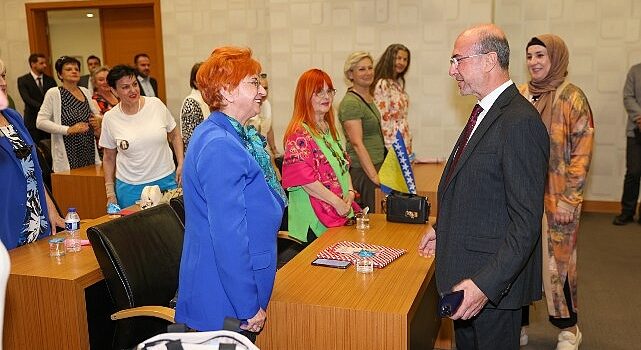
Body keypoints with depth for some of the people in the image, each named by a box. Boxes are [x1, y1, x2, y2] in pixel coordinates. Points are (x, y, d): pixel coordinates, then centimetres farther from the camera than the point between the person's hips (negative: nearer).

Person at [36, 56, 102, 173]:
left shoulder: (85, 91, 11)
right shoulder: (53, 93, -4)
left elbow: (96, 114, 24)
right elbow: (40, 122, -9)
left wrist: (98, 121, 1)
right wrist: (69, 130, -17)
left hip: (90, 152, 5)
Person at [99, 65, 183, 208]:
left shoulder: (156, 104, -4)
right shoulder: (110, 118, -3)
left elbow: (174, 136, 8)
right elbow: (108, 158, 6)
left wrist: (181, 163, -2)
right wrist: (110, 193, 4)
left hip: (166, 180, 0)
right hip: (130, 187, 0)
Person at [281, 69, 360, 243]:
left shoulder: (330, 129, 15)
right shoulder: (299, 134, -14)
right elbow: (304, 179, -21)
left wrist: (350, 192, 1)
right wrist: (337, 202, -18)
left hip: (342, 214, 8)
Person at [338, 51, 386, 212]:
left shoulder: (368, 97, 13)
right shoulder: (350, 103, -16)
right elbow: (357, 144, -22)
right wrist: (374, 176, -25)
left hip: (373, 166, 9)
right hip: (360, 170, -9)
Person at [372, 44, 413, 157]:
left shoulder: (399, 83, 13)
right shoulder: (382, 84, -15)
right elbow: (383, 119, -18)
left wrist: (409, 144, 15)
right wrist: (390, 148, -16)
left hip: (404, 143, 8)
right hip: (393, 144, -8)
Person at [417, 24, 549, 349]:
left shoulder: (520, 122, -23)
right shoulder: (485, 113, 8)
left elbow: (526, 222, -25)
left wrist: (485, 284, -28)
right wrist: (442, 228, 18)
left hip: (494, 280, -9)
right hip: (465, 271, 9)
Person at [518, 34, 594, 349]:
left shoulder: (572, 98, -7)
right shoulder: (520, 95, 6)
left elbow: (582, 154, -8)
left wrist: (569, 200, -13)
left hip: (556, 198, -4)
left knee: (558, 261, 5)